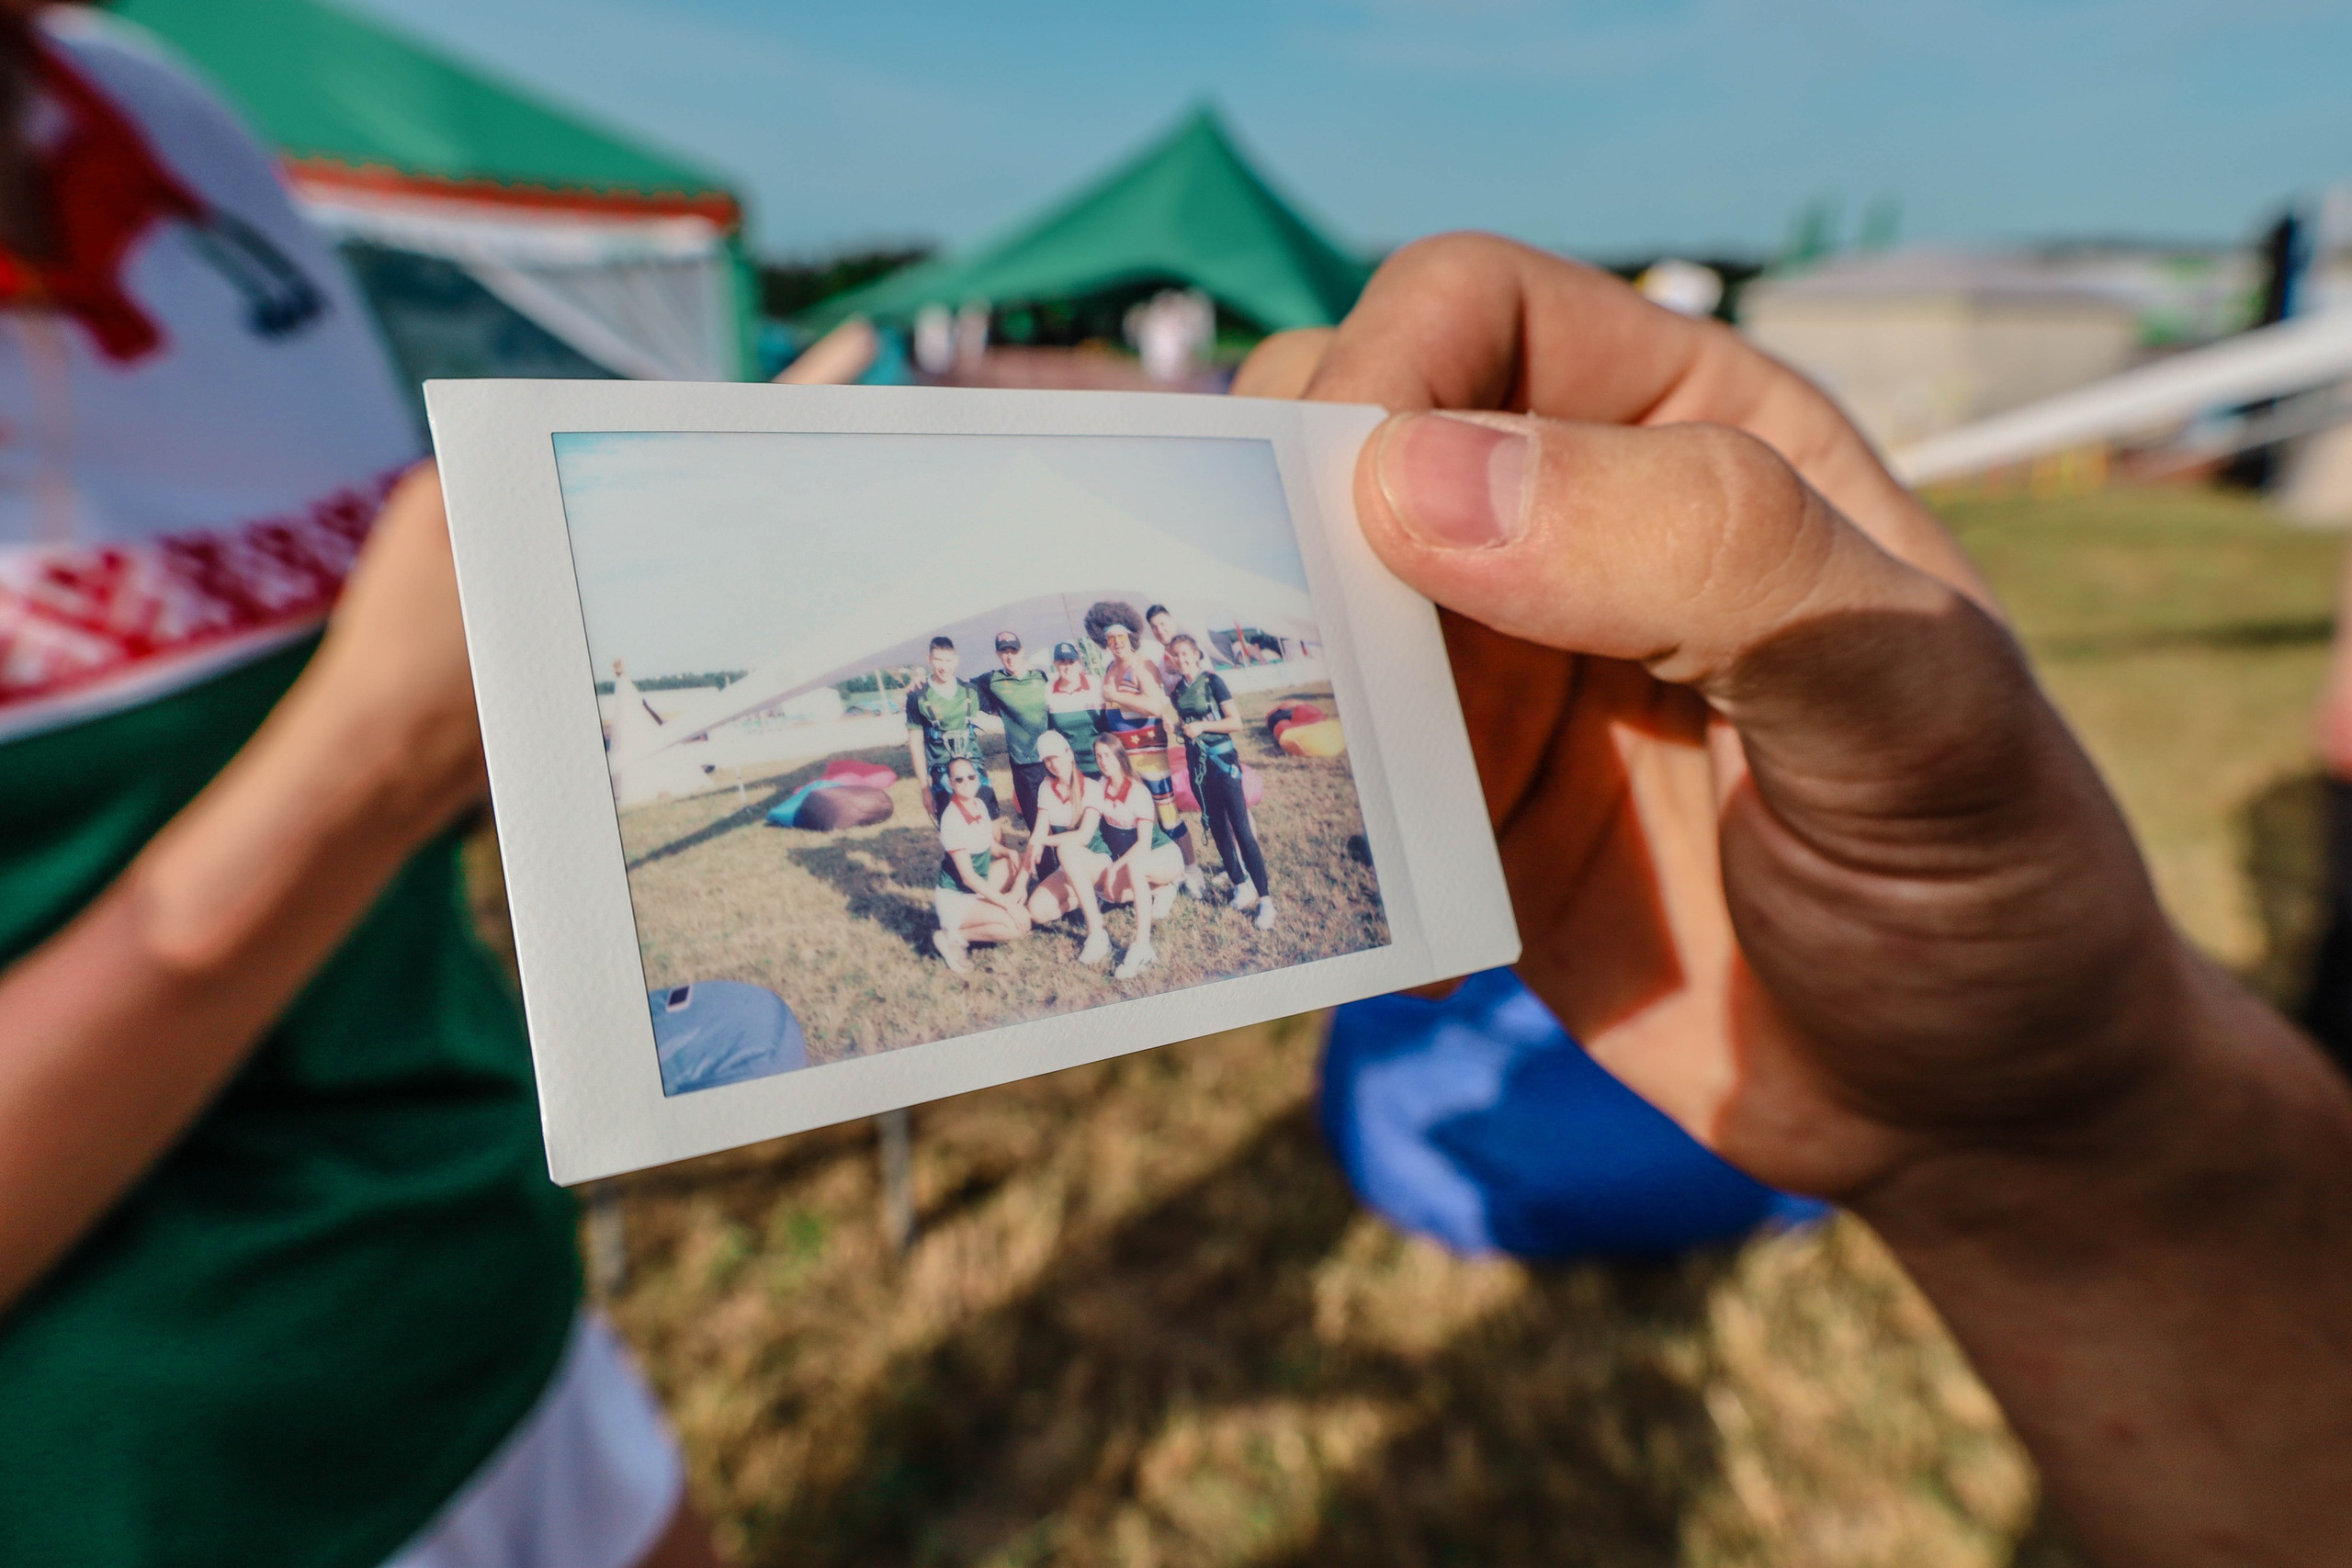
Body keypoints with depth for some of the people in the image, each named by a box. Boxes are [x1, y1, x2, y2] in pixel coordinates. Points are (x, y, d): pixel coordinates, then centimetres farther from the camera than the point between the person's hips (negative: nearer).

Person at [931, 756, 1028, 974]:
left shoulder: (979, 805, 0)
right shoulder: (952, 819, -24)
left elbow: (992, 846, 13)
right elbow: (968, 877, -24)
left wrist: (1011, 854, -10)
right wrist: (1007, 903, -23)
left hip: (979, 887, 8)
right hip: (956, 897, -8)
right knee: (1020, 924, -22)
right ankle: (954, 937, -8)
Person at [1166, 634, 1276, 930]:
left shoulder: (1212, 680, -8)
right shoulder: (1177, 691, 8)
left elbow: (1236, 722, -11)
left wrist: (1201, 726, -17)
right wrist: (1177, 725, 4)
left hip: (1222, 760, -6)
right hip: (1197, 763, 6)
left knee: (1241, 829, -10)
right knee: (1217, 828, 10)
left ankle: (1265, 898, -9)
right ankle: (1241, 885, 22)